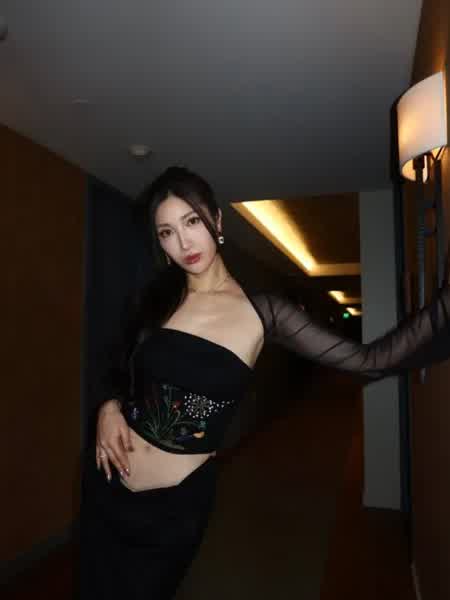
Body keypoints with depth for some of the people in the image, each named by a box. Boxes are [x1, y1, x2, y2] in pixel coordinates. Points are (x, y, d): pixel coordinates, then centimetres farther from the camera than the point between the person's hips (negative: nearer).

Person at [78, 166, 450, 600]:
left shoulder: (262, 312, -11)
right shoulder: (156, 298, -3)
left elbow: (369, 361, -16)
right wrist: (109, 407, -11)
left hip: (179, 499, -2)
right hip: (110, 483, 3)